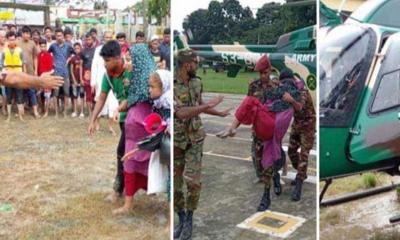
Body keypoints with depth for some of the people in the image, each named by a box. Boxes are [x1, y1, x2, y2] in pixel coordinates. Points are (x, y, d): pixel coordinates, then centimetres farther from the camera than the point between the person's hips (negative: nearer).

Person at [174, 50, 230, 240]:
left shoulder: (197, 83, 0)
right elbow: (181, 113, -30)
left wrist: (220, 114, 31)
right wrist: (209, 105, -28)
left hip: (195, 139, 2)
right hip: (176, 141, -2)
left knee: (193, 181, -11)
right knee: (175, 183, 5)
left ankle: (189, 220, 9)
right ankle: (182, 220, 26)